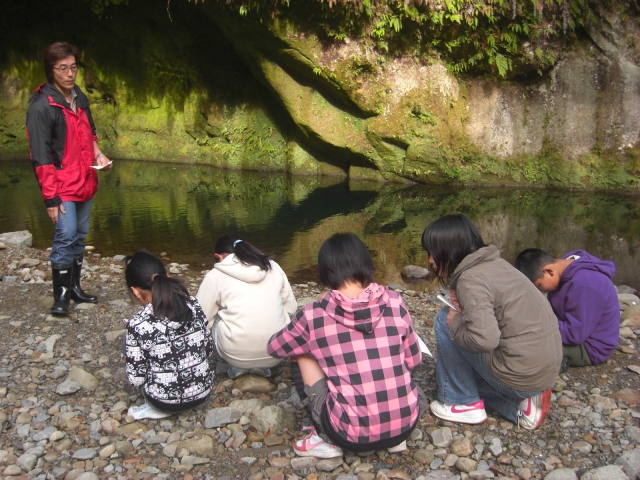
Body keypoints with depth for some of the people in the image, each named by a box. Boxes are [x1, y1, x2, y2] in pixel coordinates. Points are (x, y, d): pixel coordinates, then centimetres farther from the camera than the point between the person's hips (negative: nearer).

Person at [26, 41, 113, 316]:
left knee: (80, 236, 13)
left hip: (85, 182, 7)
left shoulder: (80, 98, 8)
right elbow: (40, 157, -16)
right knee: (66, 237, -10)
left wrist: (98, 154, 3)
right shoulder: (41, 106, -14)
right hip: (62, 186, -7)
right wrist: (50, 198, -18)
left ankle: (74, 288, 26)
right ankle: (60, 297, 3)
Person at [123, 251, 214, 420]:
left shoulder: (138, 324, -20)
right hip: (202, 392, 4)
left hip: (165, 401, -4)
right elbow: (209, 349, 3)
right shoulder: (193, 305, -8)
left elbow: (136, 378, -12)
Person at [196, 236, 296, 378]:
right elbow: (291, 307, 13)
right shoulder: (272, 266, 10)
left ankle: (238, 366, 14)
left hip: (238, 354, -2)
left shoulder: (216, 275, 0)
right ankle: (261, 366, 17)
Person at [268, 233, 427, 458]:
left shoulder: (313, 315, -9)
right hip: (405, 424, 3)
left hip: (352, 434, -2)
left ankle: (325, 438, 15)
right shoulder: (394, 302, -4)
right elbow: (413, 361, 10)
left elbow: (274, 347, 11)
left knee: (300, 355, 14)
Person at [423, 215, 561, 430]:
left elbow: (485, 339, -30)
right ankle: (522, 403, 12)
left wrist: (456, 322, -11)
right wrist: (463, 306, 3)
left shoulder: (470, 278, -18)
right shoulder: (494, 263, 9)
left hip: (521, 376, -9)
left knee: (444, 321, -3)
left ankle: (464, 403, 7)